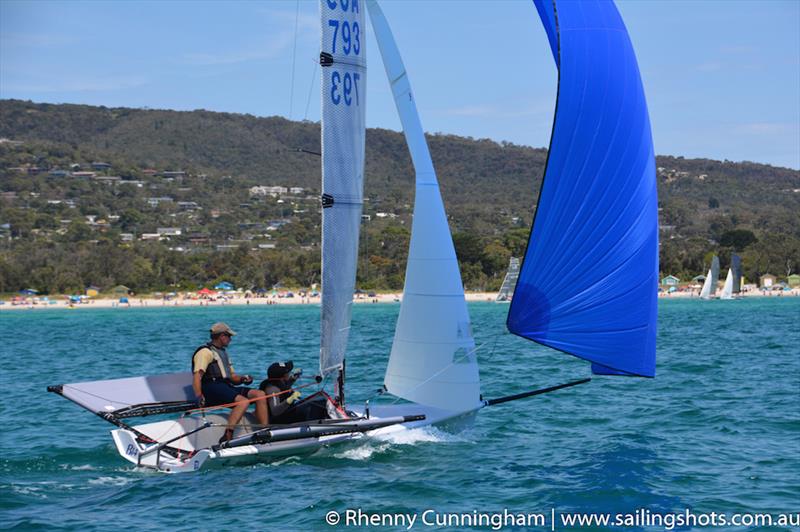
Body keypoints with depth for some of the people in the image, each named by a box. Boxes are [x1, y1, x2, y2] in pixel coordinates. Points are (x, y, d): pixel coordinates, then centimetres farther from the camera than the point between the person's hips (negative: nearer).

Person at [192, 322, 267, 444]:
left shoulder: (223, 352, 30)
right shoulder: (205, 352, -1)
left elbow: (232, 376, 30)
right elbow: (197, 375, -15)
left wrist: (242, 379, 6)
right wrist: (199, 396, -31)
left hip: (226, 387, 9)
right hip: (212, 388, -9)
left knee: (260, 394, -7)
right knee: (243, 401, -32)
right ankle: (227, 437, -40)